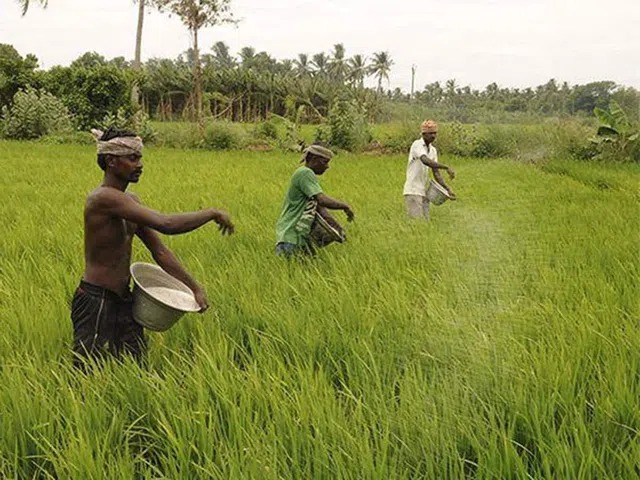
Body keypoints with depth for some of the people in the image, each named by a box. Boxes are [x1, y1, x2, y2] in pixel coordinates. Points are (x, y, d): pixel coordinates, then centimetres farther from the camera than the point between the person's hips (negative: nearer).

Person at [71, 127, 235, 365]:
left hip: (123, 301, 9)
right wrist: (212, 213, -16)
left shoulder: (130, 201, 9)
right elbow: (167, 224, -29)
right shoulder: (104, 198, -21)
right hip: (95, 302, -9)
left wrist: (195, 288, 6)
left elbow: (160, 251, 12)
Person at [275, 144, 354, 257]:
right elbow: (323, 200, -25)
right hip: (290, 235, -10)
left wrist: (337, 227, 9)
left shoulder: (309, 174, 17)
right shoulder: (305, 173, -15)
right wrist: (345, 206, -11)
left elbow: (319, 206, 17)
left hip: (301, 234, 10)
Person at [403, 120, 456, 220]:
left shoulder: (433, 150, 13)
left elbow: (436, 172, 13)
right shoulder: (417, 145, -10)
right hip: (413, 190, -8)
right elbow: (425, 161, -30)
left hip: (424, 191, 8)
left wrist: (447, 189, 2)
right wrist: (446, 167, -36)